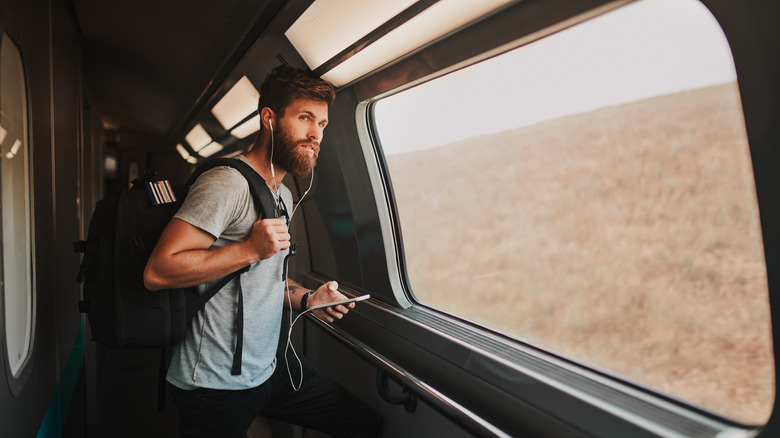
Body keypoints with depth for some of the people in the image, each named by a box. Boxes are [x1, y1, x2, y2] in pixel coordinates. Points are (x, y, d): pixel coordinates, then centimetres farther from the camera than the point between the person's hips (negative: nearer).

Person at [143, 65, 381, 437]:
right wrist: (251, 248, -26)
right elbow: (157, 273, -24)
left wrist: (306, 298, 2)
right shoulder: (228, 183, -18)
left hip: (269, 367, 9)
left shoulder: (283, 195, 13)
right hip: (217, 388, -8)